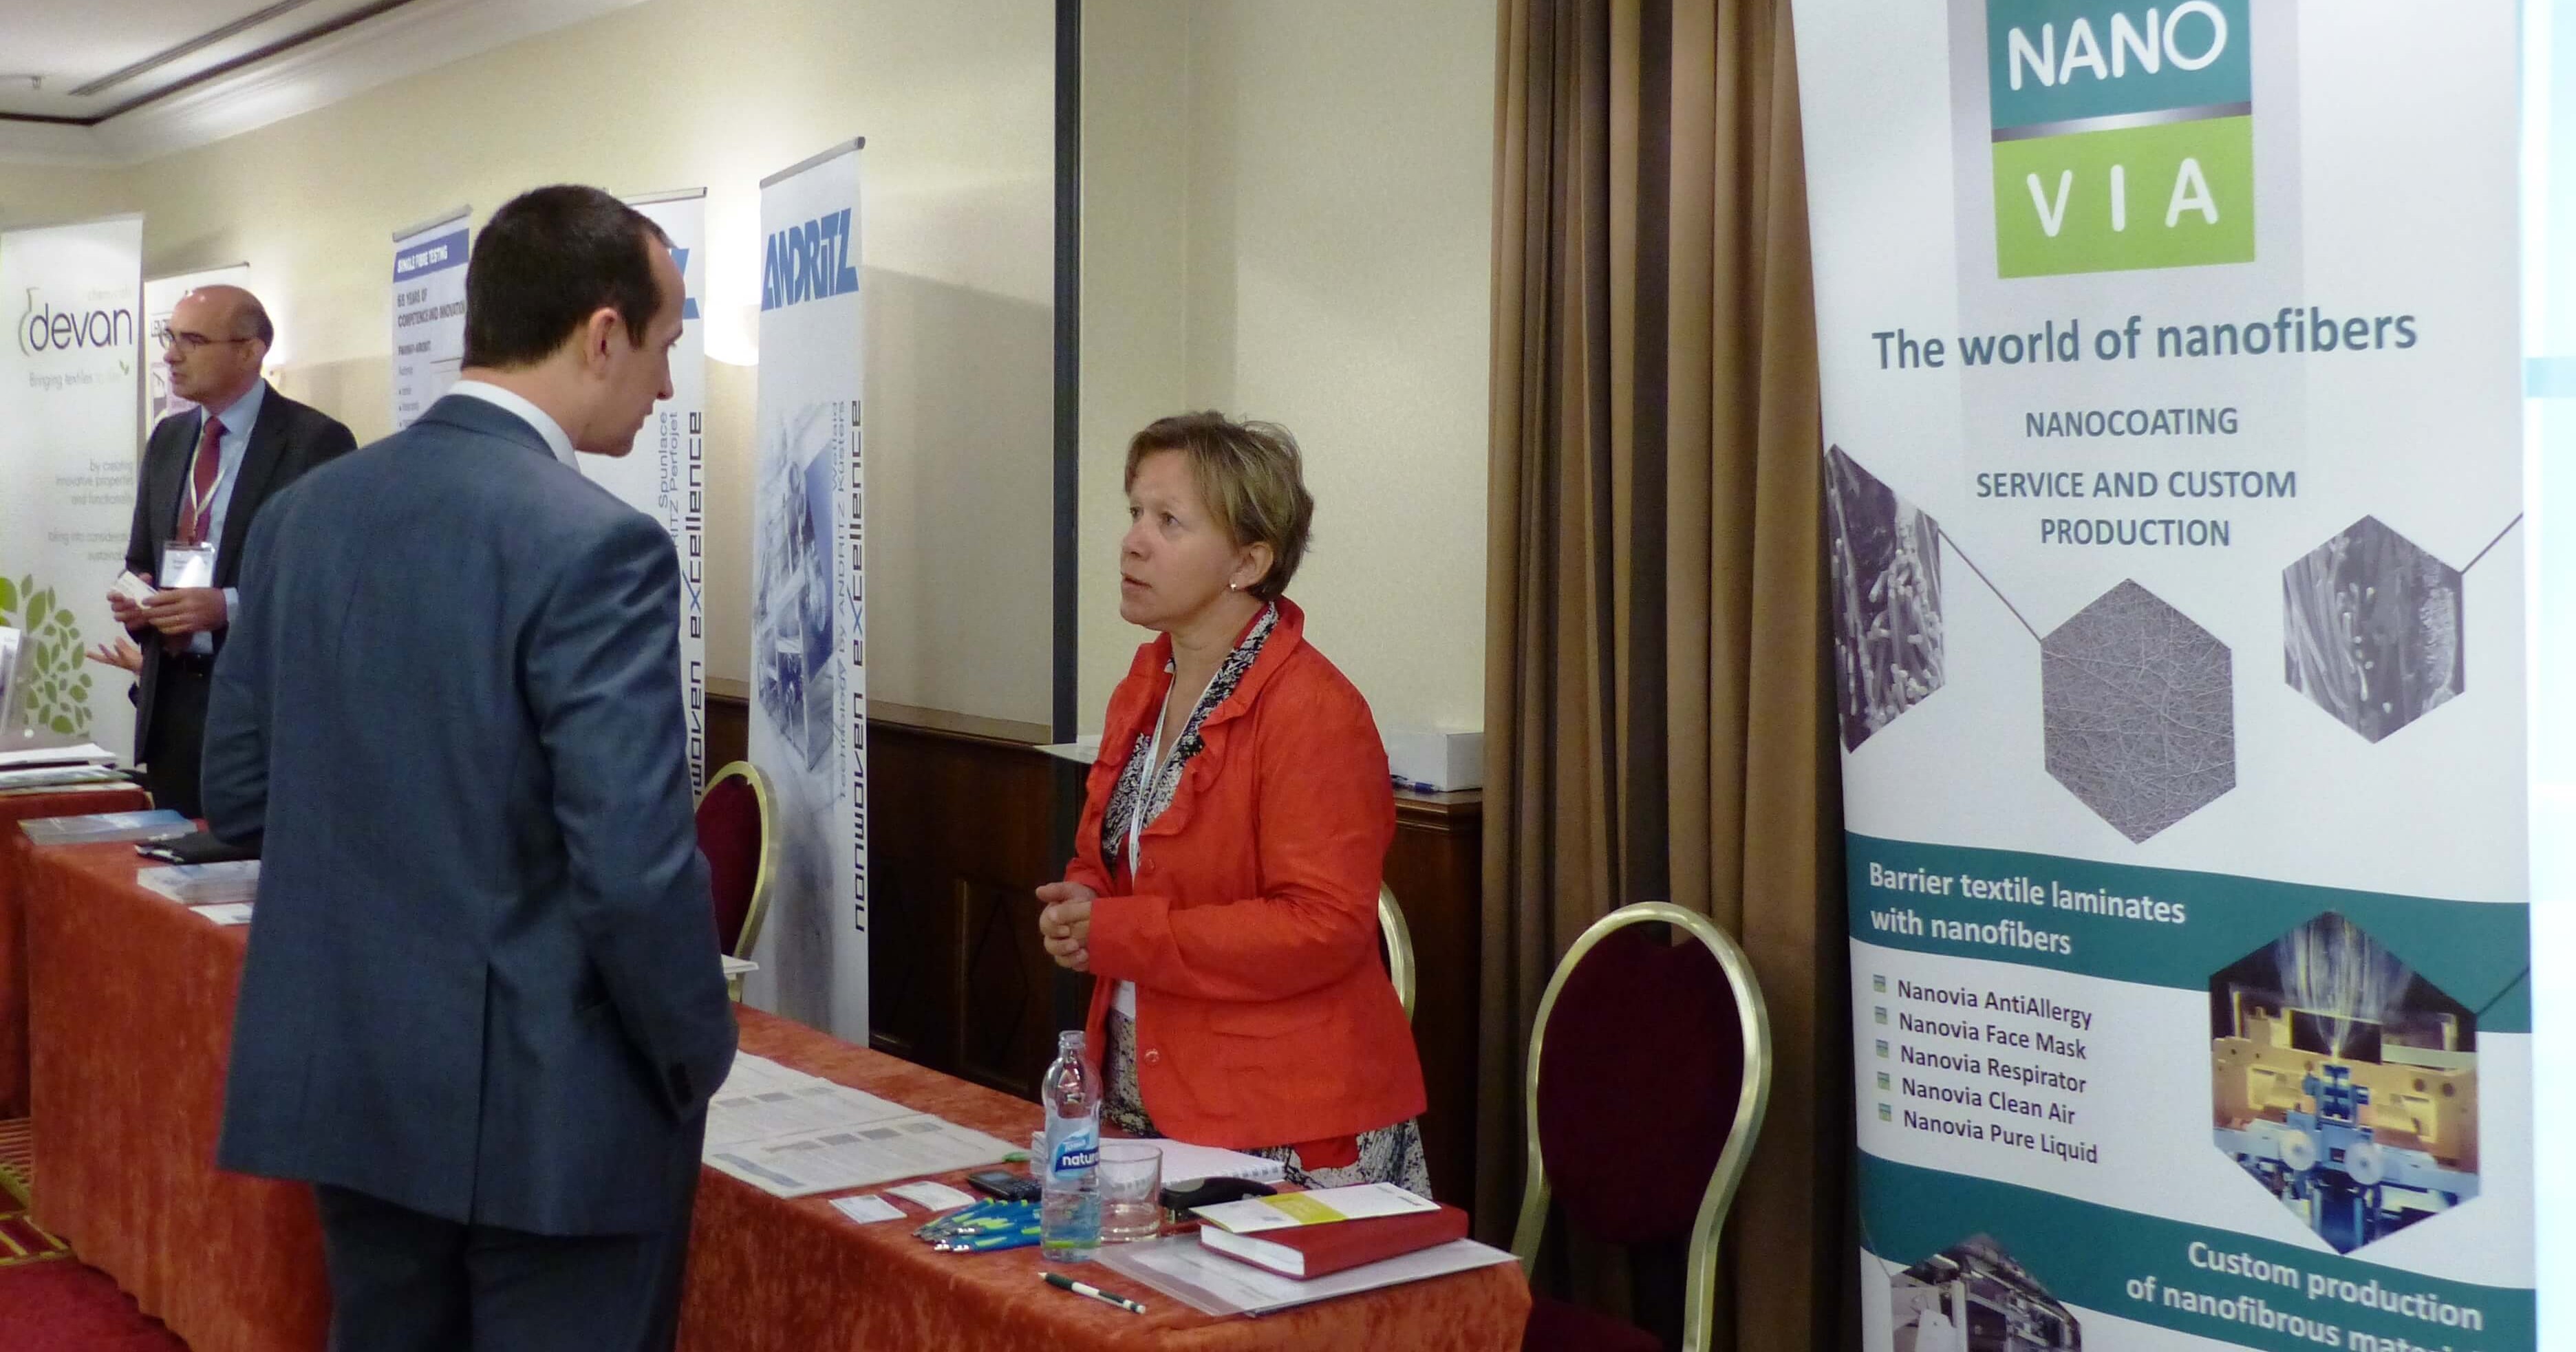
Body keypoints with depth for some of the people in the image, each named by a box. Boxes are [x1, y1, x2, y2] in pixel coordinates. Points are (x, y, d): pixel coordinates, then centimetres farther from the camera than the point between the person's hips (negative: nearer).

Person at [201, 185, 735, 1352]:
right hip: (550, 1103, -7)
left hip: (343, 1075, 7)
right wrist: (698, 1059, -7)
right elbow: (634, 869, -23)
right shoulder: (596, 545, -19)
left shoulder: (303, 511, 3)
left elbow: (237, 791, 10)